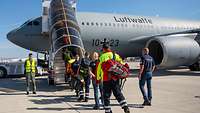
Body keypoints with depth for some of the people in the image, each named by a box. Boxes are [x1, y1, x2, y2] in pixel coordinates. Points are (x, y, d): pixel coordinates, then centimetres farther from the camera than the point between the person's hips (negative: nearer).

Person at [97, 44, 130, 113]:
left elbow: (99, 68, 1)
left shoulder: (102, 57, 0)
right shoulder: (116, 55, 9)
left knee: (106, 95, 7)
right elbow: (122, 64, 4)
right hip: (115, 78, 3)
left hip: (106, 79, -3)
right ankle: (125, 107, -1)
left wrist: (98, 78, 9)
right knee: (118, 93, 10)